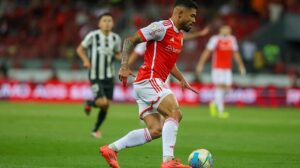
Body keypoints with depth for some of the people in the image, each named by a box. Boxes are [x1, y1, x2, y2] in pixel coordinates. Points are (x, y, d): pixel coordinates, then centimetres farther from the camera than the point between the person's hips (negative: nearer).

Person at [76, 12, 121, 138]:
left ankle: (96, 129, 26)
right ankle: (89, 103, 16)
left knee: (106, 105, 5)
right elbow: (80, 49, 0)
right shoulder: (93, 36, -12)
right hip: (95, 76, -4)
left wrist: (120, 57, -8)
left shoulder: (116, 38, 1)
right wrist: (86, 60, -18)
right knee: (103, 102, -20)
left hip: (109, 76, 4)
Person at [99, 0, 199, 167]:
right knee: (175, 113, -23)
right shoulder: (162, 27, -11)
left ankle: (111, 149, 8)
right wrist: (124, 65, -22)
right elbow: (130, 40, -11)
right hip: (149, 80, -10)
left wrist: (182, 80, 22)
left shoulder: (179, 35, 17)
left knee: (155, 130, 4)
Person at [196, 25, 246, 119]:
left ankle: (214, 103, 23)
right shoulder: (215, 39, -6)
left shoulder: (232, 39, 12)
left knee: (227, 87, -1)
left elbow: (235, 54, 21)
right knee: (219, 86, -11)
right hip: (217, 68, -6)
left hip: (227, 68, 6)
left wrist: (241, 65, 22)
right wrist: (200, 64, -13)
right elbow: (207, 51, -8)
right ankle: (220, 111, -10)